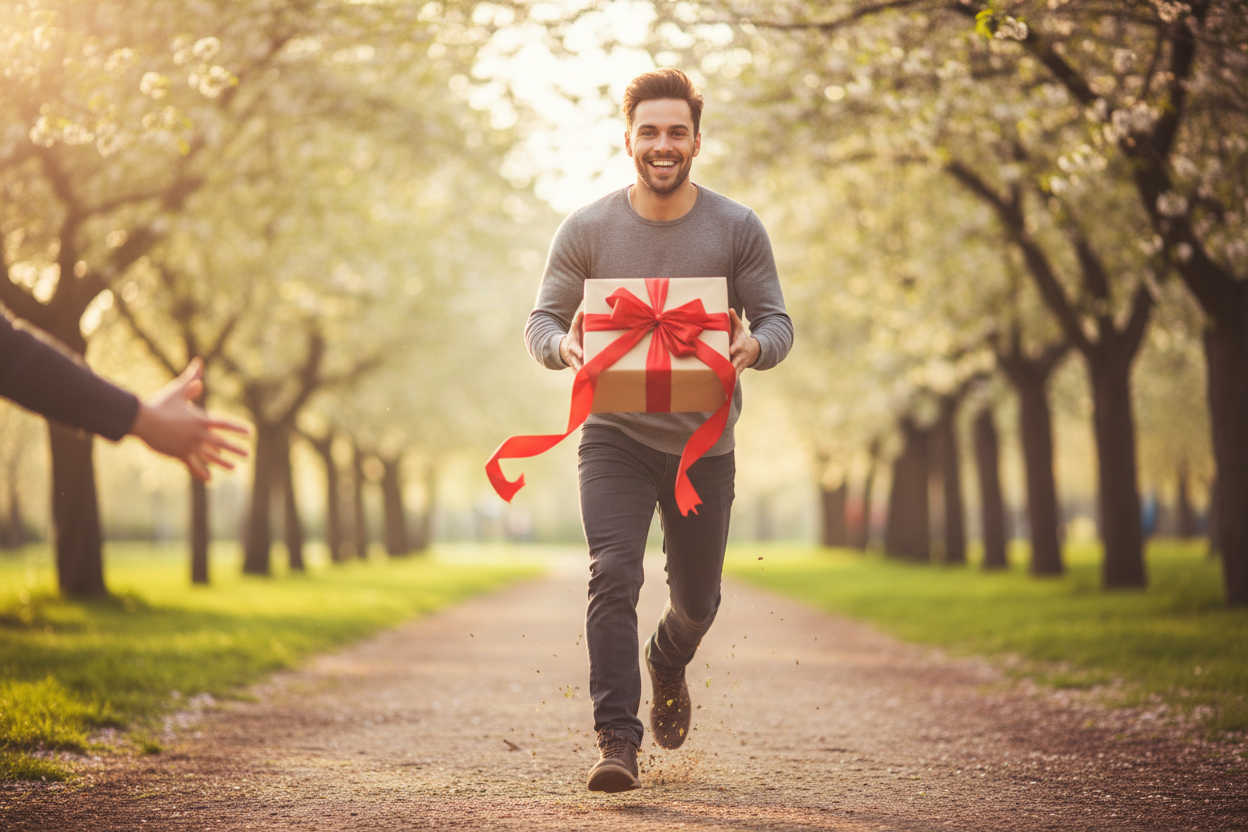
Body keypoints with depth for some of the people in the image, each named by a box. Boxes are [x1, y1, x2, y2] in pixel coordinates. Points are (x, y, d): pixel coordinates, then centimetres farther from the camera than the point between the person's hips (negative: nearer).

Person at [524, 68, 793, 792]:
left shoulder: (738, 229, -3)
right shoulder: (587, 230, -4)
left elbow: (778, 323, 0)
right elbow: (543, 320, 1)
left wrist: (753, 346, -24)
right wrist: (565, 347, -23)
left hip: (705, 442, 2)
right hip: (616, 435, -1)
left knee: (697, 601, 14)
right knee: (613, 577, -20)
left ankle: (667, 665, 49)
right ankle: (619, 742, -17)